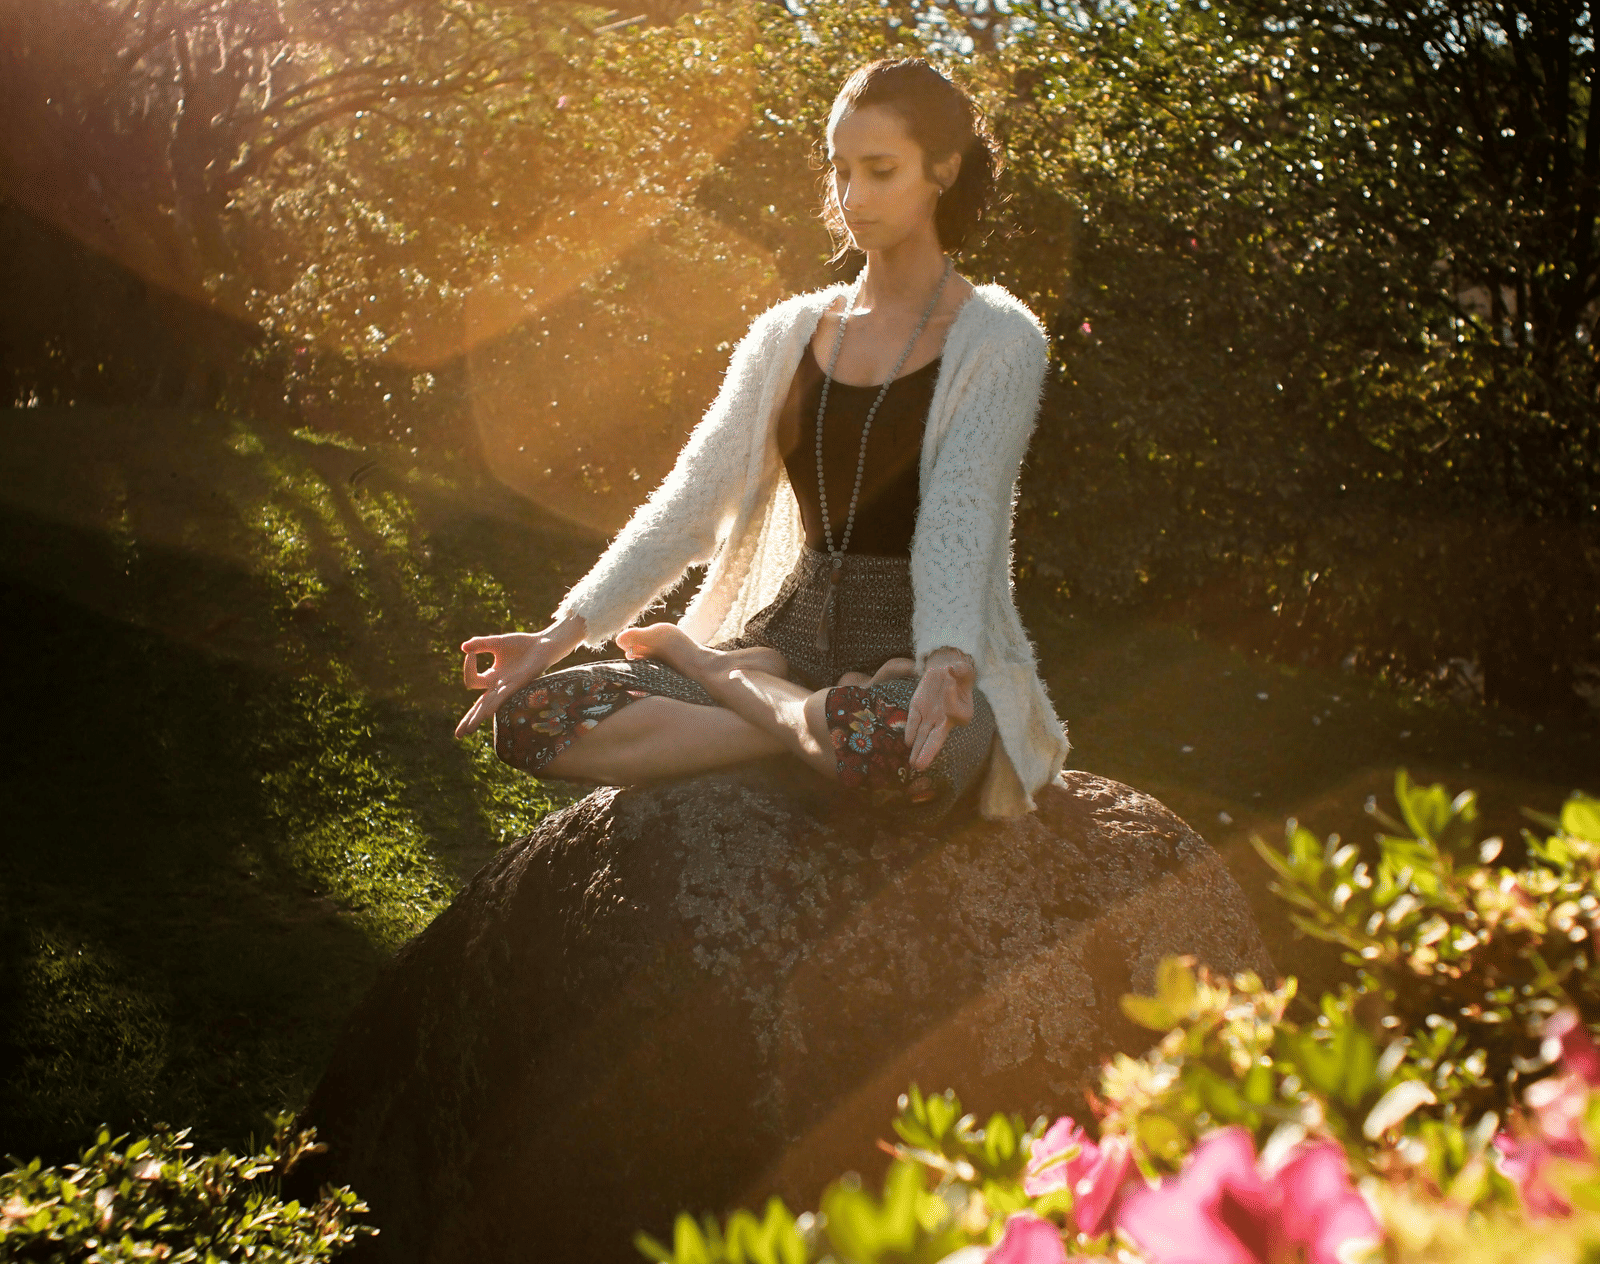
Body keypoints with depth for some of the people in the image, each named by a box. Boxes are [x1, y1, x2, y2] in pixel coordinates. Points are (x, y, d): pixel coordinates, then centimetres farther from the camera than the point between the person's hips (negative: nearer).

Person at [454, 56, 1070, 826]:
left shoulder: (997, 341, -3)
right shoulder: (788, 335, 12)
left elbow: (960, 519, -19)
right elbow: (687, 506, 6)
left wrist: (947, 667, -38)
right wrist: (562, 634, -8)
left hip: (917, 653, -4)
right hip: (788, 634, 4)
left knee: (899, 754, -44)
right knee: (531, 715, -19)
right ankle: (819, 719, -16)